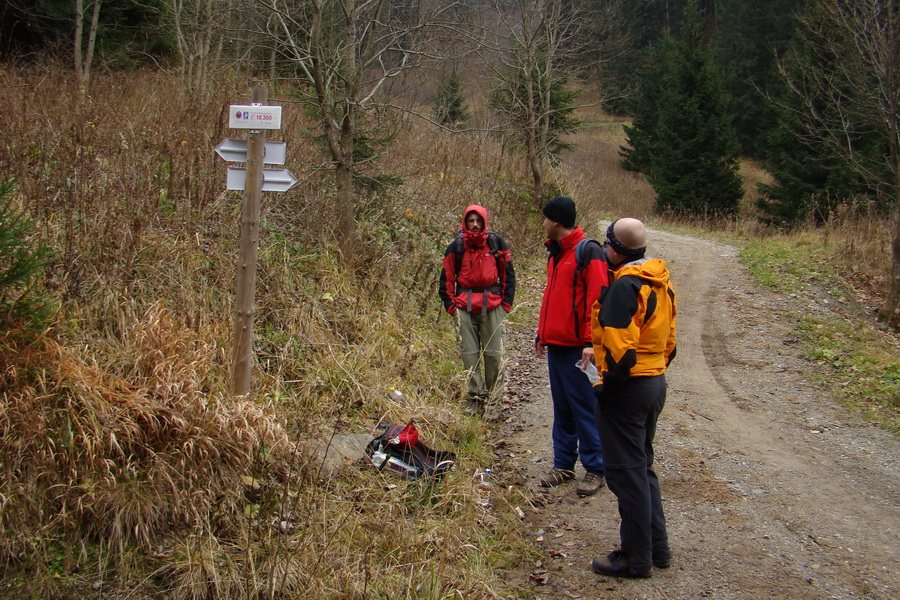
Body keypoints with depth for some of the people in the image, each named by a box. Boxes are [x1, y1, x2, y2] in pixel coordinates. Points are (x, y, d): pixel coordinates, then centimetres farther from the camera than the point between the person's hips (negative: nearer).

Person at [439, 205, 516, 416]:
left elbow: (508, 274, 10)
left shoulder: (496, 243, 4)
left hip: (493, 305, -1)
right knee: (469, 354, 3)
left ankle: (495, 398, 12)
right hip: (465, 306, 1)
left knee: (495, 354, 0)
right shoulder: (456, 246, 4)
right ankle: (476, 398, 12)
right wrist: (450, 304, 3)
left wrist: (506, 302, 4)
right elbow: (446, 277, 9)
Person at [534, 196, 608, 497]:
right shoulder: (556, 253, 16)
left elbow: (598, 298, -17)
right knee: (561, 407, 14)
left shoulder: (589, 252, -12)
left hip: (578, 347, -9)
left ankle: (595, 469, 8)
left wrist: (591, 341, -21)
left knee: (584, 407, -2)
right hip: (556, 345, 9)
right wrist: (542, 333, 21)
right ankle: (563, 464, 23)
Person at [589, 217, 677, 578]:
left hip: (628, 387, -9)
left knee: (626, 471, 1)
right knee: (642, 466, 20)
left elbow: (620, 348, -25)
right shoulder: (661, 281, 10)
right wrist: (656, 370, 19)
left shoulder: (625, 286, -19)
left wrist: (606, 385, -14)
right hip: (656, 383, 10)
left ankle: (636, 558, 10)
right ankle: (657, 548, 27)